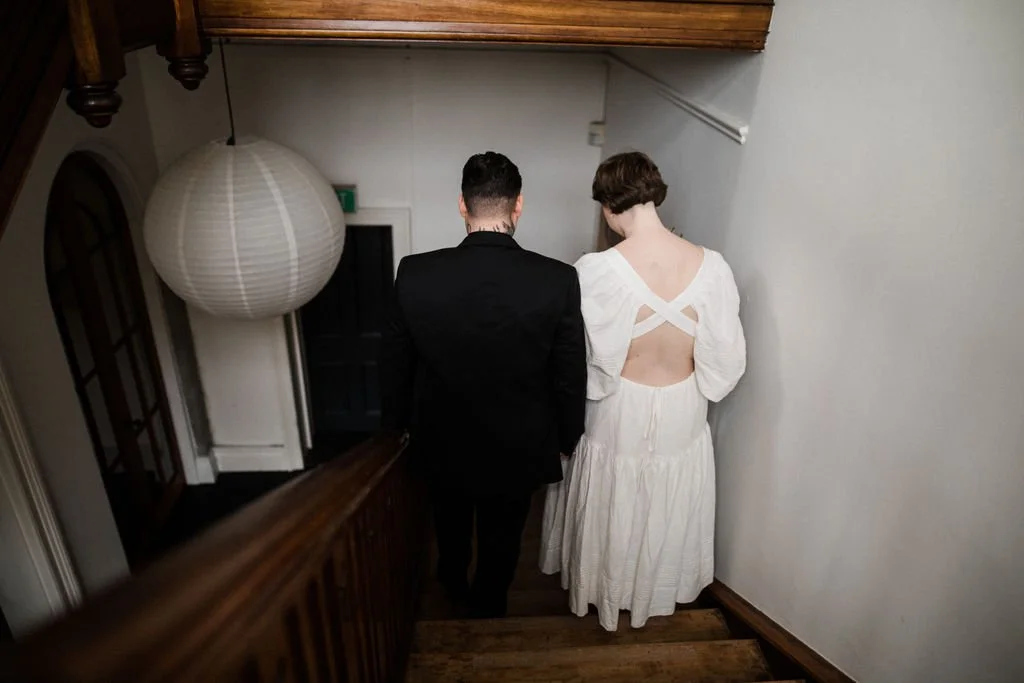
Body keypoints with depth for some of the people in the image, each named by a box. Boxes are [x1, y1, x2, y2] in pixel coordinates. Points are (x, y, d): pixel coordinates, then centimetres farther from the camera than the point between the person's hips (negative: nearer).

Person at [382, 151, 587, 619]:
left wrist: (399, 422, 12)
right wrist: (567, 437, 6)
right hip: (517, 448, -1)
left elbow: (396, 364, -6)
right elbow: (570, 375, -12)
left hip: (442, 442, 2)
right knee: (501, 537, 25)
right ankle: (487, 608, 50)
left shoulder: (414, 274, -20)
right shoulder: (558, 280, -23)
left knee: (450, 522, 31)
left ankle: (453, 583, 58)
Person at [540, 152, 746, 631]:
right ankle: (655, 591, 51)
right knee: (667, 512, 26)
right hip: (682, 413, 3)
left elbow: (583, 360, -17)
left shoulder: (599, 271, -25)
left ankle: (602, 592, 48)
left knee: (610, 509, 23)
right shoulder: (710, 266, -16)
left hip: (619, 412, -2)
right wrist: (695, 385, 11)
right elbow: (726, 356, -8)